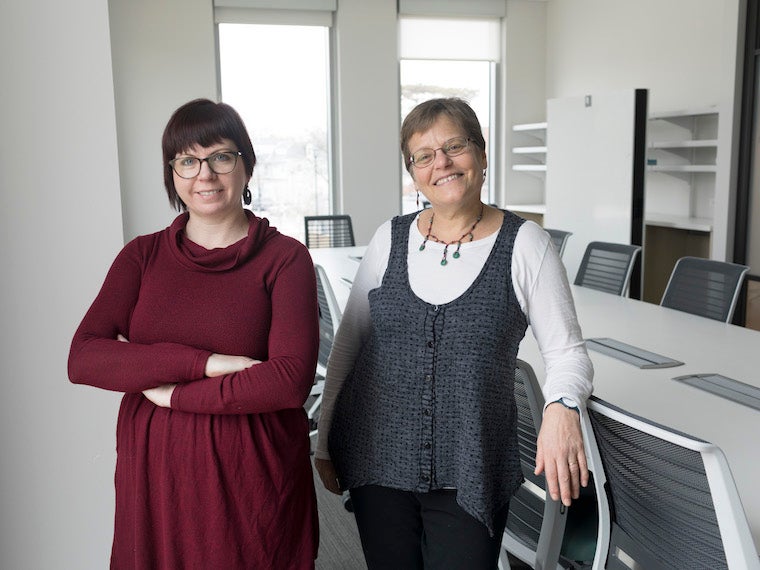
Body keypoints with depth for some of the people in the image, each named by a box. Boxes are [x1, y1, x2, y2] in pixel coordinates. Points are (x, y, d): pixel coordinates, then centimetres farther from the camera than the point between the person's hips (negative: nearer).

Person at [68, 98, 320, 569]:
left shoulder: (284, 257, -6)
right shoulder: (143, 255, 4)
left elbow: (292, 380, -16)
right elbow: (82, 358, -8)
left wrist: (174, 394, -12)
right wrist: (204, 362, -18)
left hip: (253, 480, -2)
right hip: (155, 477, 3)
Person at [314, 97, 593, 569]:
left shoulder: (523, 243, -7)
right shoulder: (391, 238, 1)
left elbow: (568, 351, -5)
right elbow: (348, 343, 7)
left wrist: (562, 407, -26)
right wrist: (326, 440, 7)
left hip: (470, 473, -2)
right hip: (377, 460, 3)